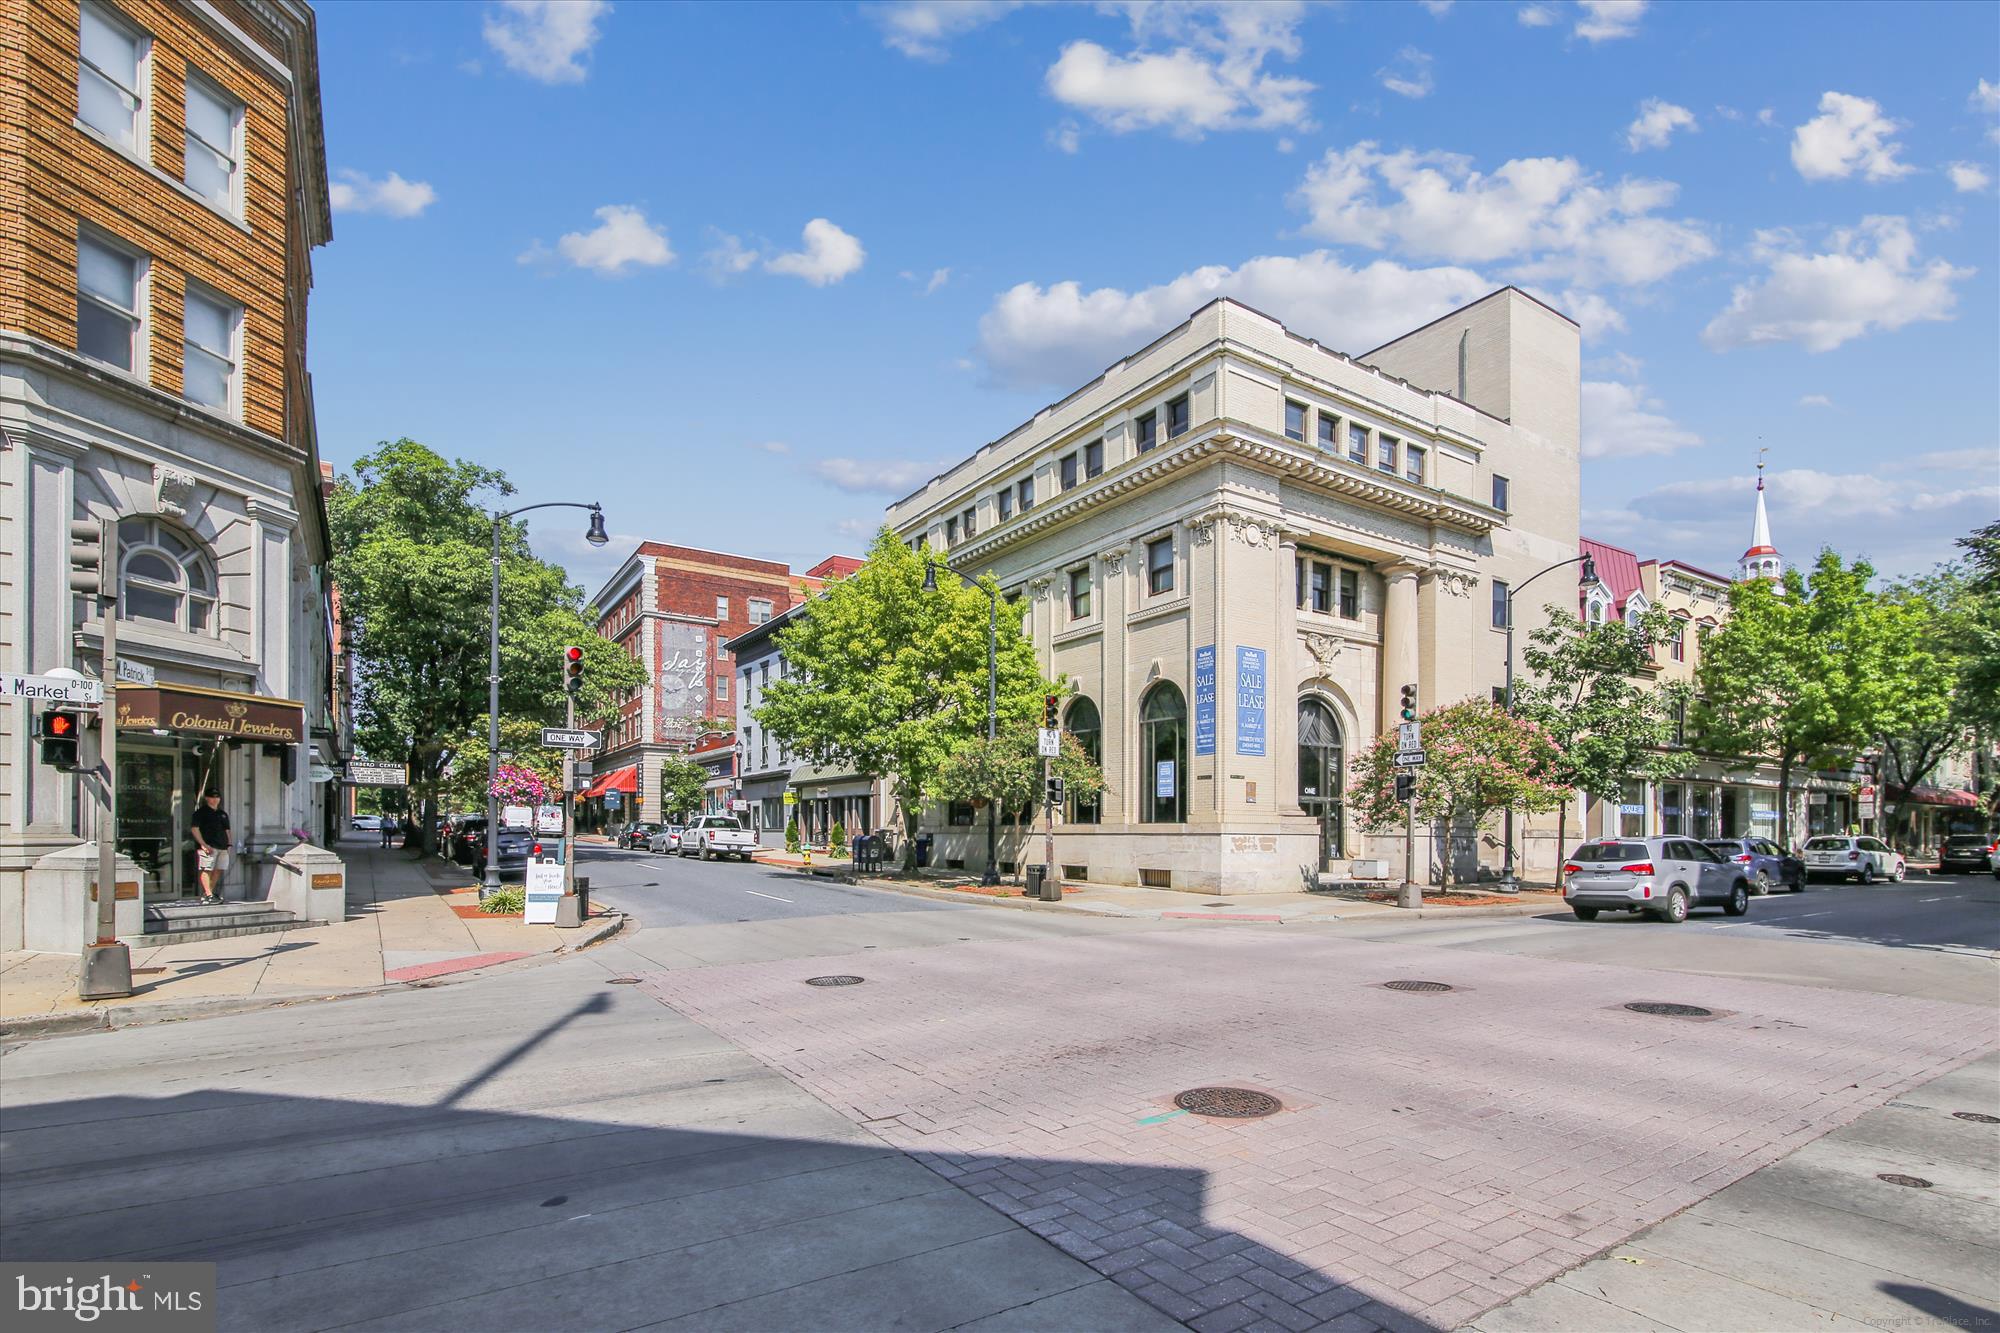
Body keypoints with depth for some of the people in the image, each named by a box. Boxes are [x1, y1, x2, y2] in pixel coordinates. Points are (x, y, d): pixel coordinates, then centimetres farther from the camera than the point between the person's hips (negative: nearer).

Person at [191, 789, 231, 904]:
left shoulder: (223, 813, 20)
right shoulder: (201, 812, 0)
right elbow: (194, 829, -8)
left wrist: (228, 844, 13)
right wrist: (204, 845, -15)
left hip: (222, 847, 7)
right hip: (208, 847, -7)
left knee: (219, 870, 5)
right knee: (207, 870, -8)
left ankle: (208, 893, 13)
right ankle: (208, 895, -9)